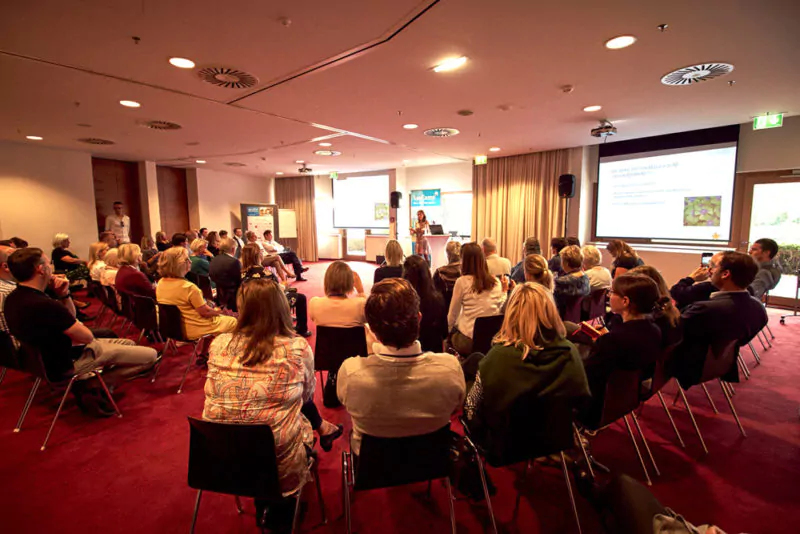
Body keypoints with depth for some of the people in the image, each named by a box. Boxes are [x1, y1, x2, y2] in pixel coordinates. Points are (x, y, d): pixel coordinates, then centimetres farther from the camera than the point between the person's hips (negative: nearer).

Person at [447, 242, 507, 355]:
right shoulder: (496, 282, 2)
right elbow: (501, 309, 12)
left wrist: (450, 329, 18)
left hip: (468, 340, -4)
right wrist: (504, 291, 23)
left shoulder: (462, 282, -8)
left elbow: (452, 314, 2)